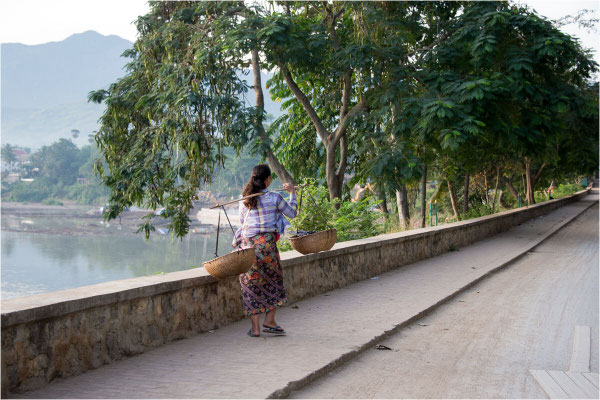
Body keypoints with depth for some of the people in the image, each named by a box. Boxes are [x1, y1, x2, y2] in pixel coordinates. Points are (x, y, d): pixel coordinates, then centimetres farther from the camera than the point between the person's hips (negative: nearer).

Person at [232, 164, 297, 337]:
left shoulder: (244, 201, 4)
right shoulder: (274, 198, -5)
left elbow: (242, 221, 13)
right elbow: (292, 213, 9)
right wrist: (292, 193, 19)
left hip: (248, 244, 3)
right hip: (267, 243, -3)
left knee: (251, 284, 8)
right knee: (274, 281, 16)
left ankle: (255, 327, 8)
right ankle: (269, 321, 14)